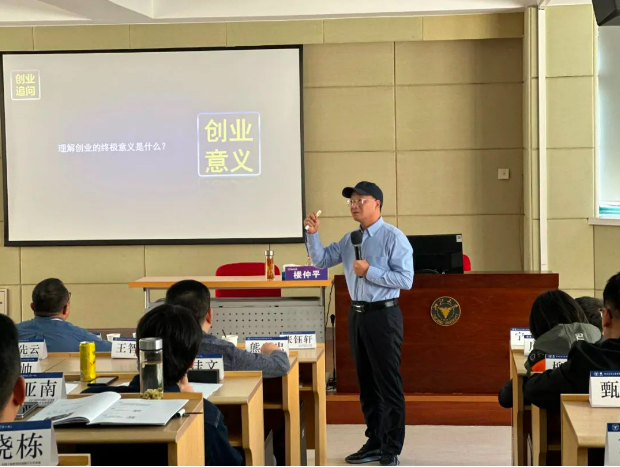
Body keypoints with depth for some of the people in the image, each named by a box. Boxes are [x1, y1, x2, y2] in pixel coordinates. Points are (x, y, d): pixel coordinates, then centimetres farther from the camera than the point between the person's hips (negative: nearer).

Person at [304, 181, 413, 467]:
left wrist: (370, 272, -17)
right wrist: (313, 234, -2)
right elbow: (321, 261, 12)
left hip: (382, 315, -7)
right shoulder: (349, 240, 11)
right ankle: (374, 443, 23)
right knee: (366, 383, 13)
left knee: (388, 384, -1)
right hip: (357, 314, 7)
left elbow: (406, 279, -16)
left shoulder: (393, 238, -10)